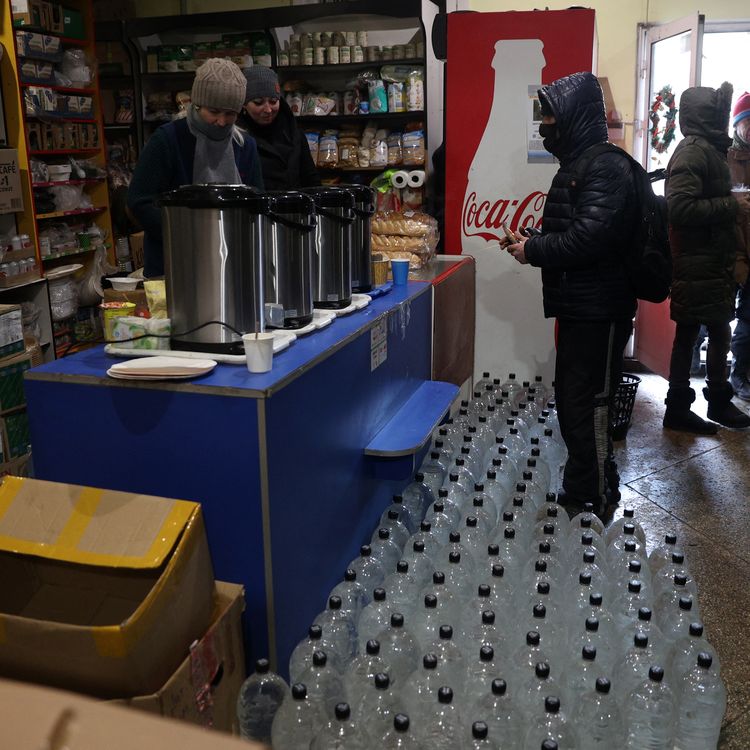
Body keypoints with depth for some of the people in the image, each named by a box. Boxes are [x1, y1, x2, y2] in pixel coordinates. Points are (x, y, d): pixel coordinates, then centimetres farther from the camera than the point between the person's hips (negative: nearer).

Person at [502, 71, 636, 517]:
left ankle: (597, 501, 9)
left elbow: (588, 237, -26)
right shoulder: (578, 164, 16)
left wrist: (533, 251, -14)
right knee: (572, 398, 16)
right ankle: (581, 490, 30)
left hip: (600, 310, -10)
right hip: (579, 306, 10)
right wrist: (531, 242, 7)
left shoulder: (606, 167, -16)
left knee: (589, 405, -4)